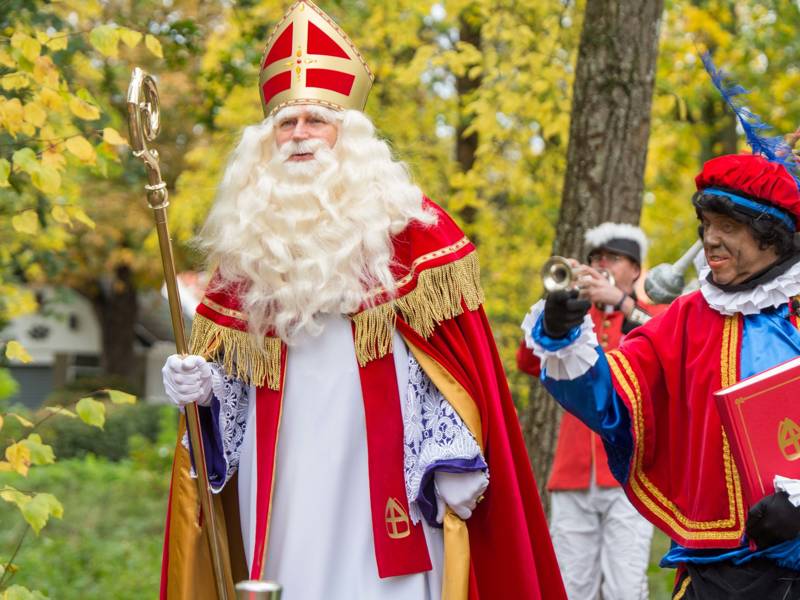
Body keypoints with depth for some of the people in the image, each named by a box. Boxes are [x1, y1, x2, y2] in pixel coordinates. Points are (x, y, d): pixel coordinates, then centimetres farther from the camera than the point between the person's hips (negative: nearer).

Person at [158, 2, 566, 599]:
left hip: (381, 475, -3)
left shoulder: (406, 223, 0)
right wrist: (203, 385, -4)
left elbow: (454, 352, -4)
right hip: (282, 480, 4)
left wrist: (454, 460, -11)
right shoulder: (246, 237, 11)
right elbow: (231, 364, 17)